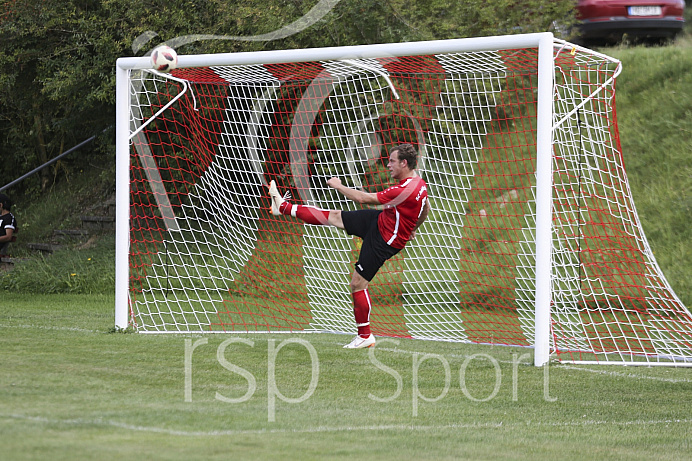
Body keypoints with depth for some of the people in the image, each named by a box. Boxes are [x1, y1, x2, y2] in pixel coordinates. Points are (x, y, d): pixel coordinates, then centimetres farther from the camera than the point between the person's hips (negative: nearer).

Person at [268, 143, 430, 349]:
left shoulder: (406, 191, -33)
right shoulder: (419, 183, -3)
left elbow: (363, 198, -26)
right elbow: (426, 210, 19)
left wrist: (338, 186, -14)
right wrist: (412, 229, 34)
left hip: (383, 241, -9)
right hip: (378, 220, 9)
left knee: (357, 284, -4)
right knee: (334, 217, 11)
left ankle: (365, 336, 9)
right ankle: (283, 206, 23)